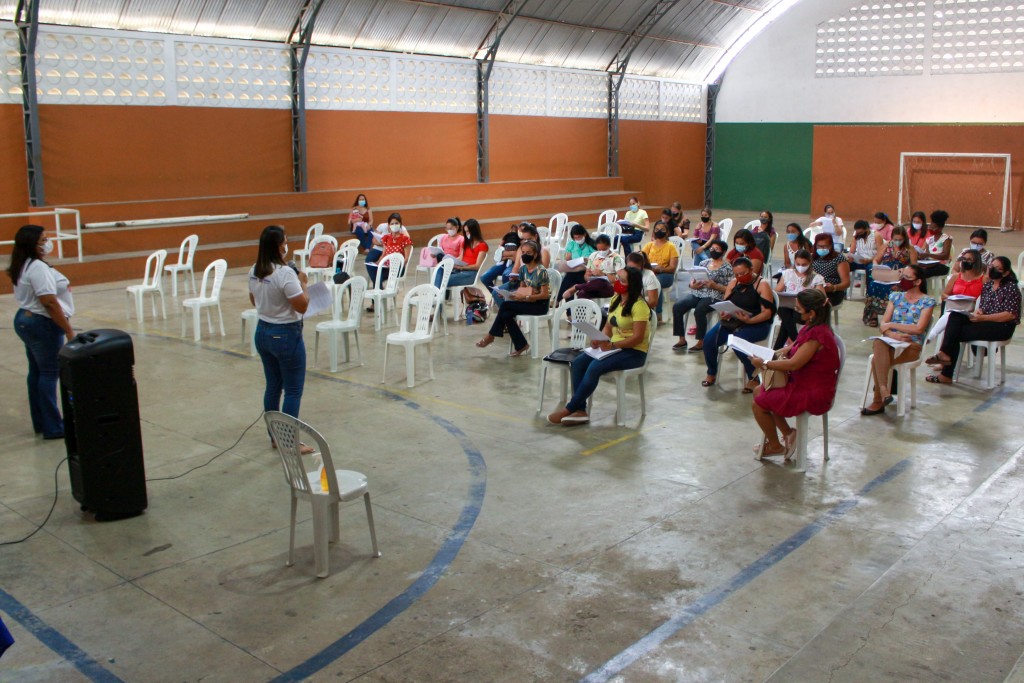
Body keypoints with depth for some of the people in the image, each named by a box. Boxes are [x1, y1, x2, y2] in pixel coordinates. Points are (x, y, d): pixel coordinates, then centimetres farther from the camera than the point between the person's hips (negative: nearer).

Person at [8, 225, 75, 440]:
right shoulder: (39, 268, -19)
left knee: (36, 372, 14)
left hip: (25, 320, 10)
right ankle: (52, 428, -1)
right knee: (49, 373, -5)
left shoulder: (24, 267, 12)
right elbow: (50, 303, -23)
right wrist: (69, 331, -19)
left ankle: (40, 422, 22)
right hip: (43, 325, -10)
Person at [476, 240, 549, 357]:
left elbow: (545, 295, -18)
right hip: (529, 302, 7)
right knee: (506, 315, -18)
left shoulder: (541, 271, -17)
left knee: (505, 305, -20)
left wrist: (525, 297, -26)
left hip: (540, 305, -7)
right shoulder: (522, 269, 4)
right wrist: (514, 294, -8)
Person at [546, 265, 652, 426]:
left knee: (594, 368, -29)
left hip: (634, 352, -8)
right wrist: (601, 340, -5)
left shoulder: (639, 305, -15)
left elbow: (637, 337, -20)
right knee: (577, 363, -14)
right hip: (614, 347, 8)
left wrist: (611, 345, -25)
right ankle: (580, 410, -18)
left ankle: (569, 409, -18)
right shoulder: (616, 299, 10)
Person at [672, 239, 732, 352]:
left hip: (714, 297, -5)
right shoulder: (704, 263, 16)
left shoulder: (727, 268, 0)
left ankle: (701, 342, -19)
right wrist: (692, 285, -6)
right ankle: (682, 339, -13)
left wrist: (714, 285, -19)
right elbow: (692, 278, 17)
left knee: (699, 311, -35)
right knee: (677, 307, -20)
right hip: (697, 294, 6)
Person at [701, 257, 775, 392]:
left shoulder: (762, 285, -5)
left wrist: (749, 320, -28)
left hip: (756, 324, -5)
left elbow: (767, 313, -12)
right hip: (732, 321, 6)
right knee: (709, 339, -18)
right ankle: (711, 373, 7)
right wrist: (724, 314, -13)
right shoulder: (733, 283, 13)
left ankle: (754, 378, -16)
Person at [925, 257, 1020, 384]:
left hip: (1002, 326, -7)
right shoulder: (988, 285, 13)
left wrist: (983, 318, -23)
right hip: (984, 321, 7)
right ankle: (945, 353, -35)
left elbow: (1011, 315, -16)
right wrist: (978, 311, -8)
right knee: (955, 317, -20)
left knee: (956, 333, -22)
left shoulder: (1011, 288, -9)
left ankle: (946, 375, -23)